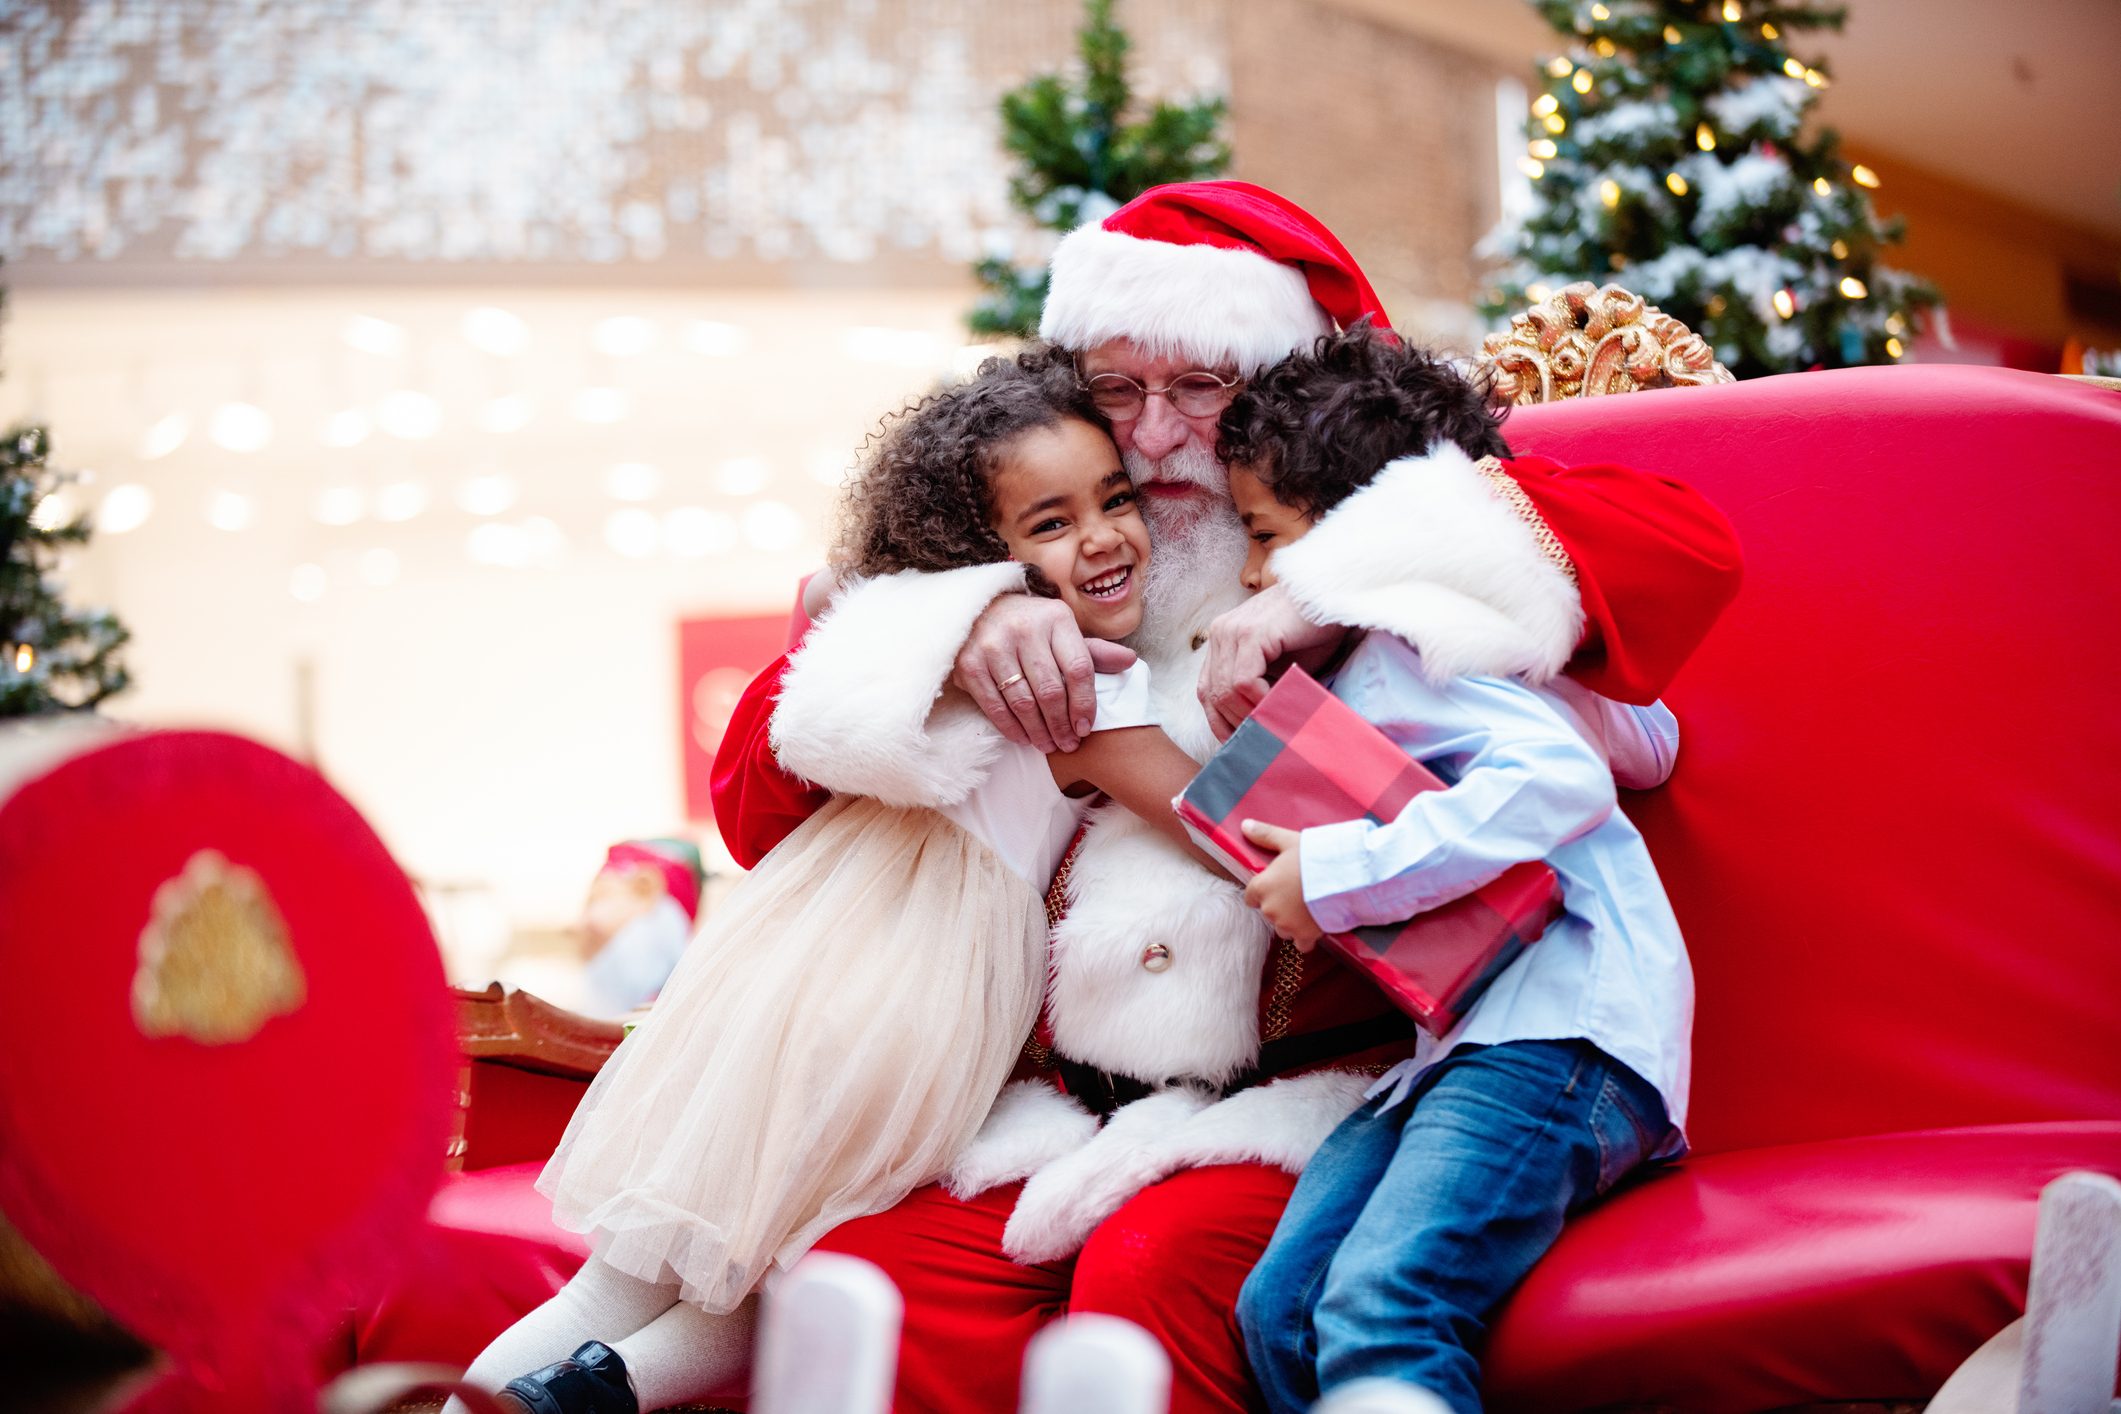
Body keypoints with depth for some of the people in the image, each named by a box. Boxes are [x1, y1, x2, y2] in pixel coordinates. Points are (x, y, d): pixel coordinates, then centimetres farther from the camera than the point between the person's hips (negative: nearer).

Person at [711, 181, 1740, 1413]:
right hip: (1060, 1113, 3)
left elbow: (1689, 546, -8)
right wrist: (951, 639, -8)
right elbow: (759, 803, 13)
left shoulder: (1398, 545, 11)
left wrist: (1329, 597, -16)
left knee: (1156, 1277, -33)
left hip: (1307, 1096, -3)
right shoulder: (1046, 588, 18)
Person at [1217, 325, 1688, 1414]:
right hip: (1455, 1041, 10)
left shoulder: (1402, 650, -3)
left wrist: (1337, 874, -17)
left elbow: (1562, 776, -19)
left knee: (1377, 1310, -28)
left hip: (1559, 1028, -10)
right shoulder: (1349, 679, 28)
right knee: (1279, 1309, -9)